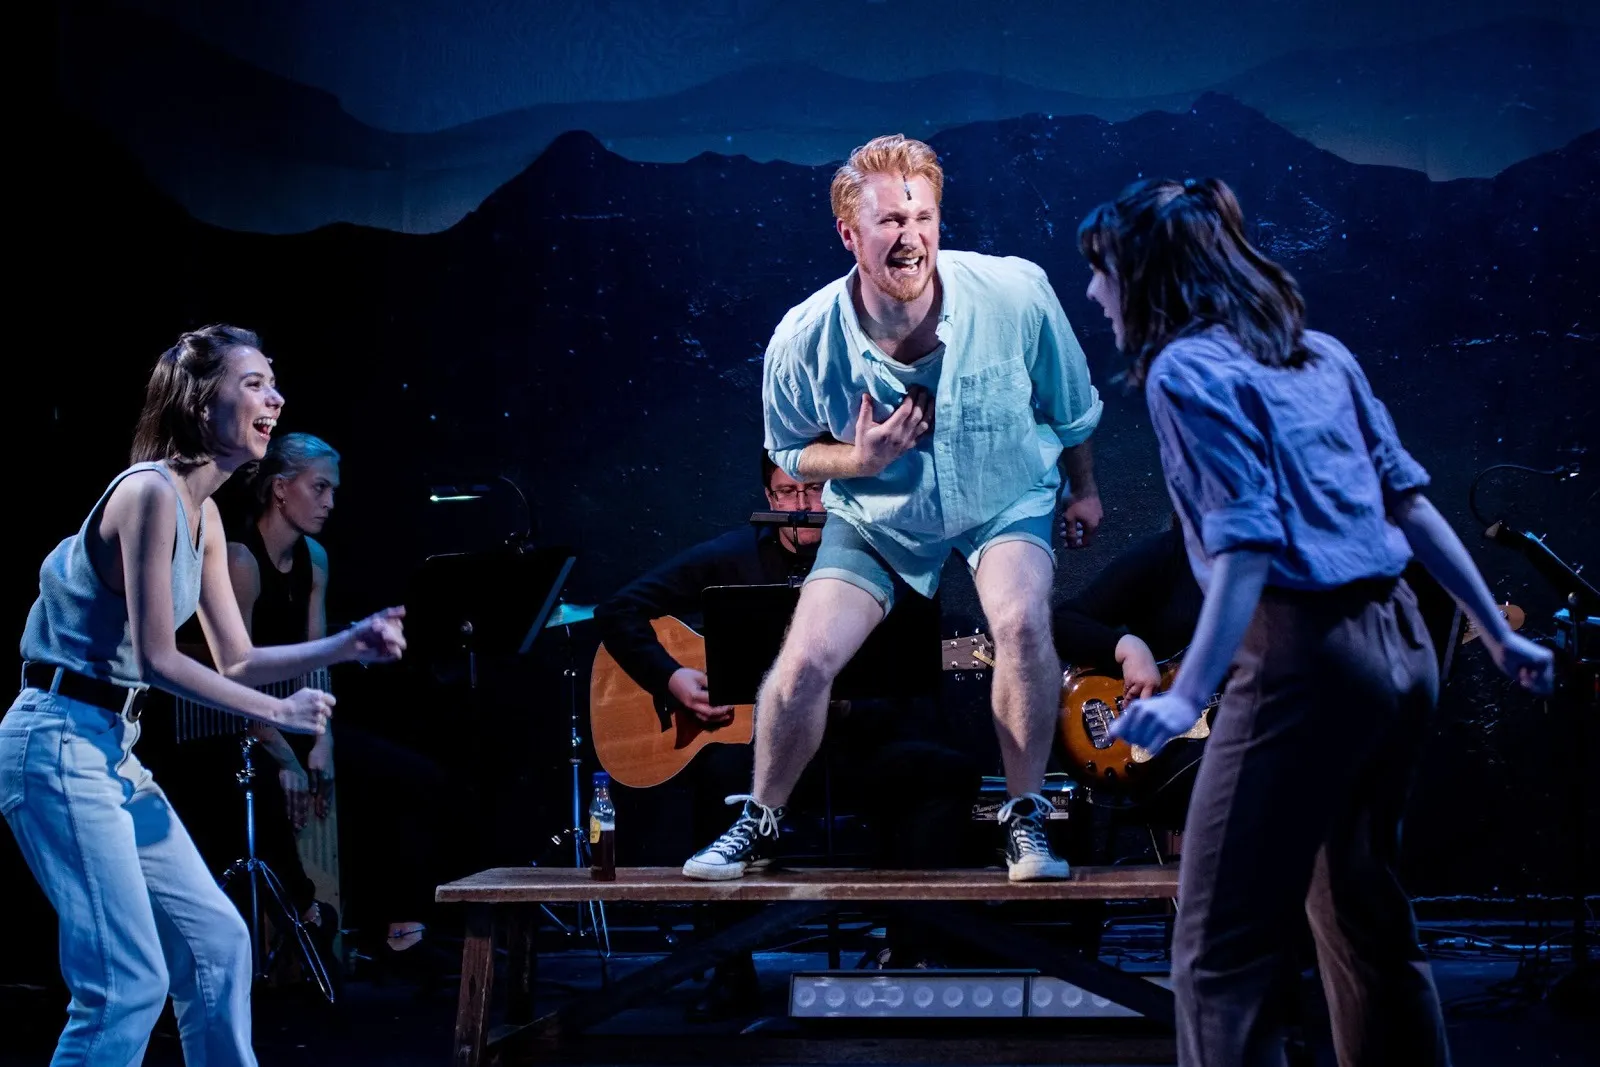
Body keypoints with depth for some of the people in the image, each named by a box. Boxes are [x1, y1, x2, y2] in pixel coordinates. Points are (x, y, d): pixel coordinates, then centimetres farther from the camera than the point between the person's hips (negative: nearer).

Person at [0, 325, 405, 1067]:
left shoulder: (204, 513, 12)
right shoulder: (151, 491, -16)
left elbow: (235, 662, 16)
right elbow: (156, 659, -19)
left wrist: (349, 645, 5)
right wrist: (279, 712, -12)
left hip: (115, 749, 10)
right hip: (63, 745, -10)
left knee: (216, 943, 12)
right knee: (130, 983, -12)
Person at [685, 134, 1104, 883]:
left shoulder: (1016, 295, -26)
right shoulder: (805, 340, -25)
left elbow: (1069, 401, -4)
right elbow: (791, 450, -4)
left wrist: (1083, 488, 10)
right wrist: (859, 460, -25)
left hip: (1006, 497, -1)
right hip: (877, 513, 1)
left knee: (1022, 622, -29)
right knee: (805, 661, -11)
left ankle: (1025, 819, -9)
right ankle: (759, 822, 16)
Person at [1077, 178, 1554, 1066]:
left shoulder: (1187, 368, -7)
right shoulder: (1317, 351, 15)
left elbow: (1249, 544, -18)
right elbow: (1408, 499, 15)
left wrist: (1187, 694, -26)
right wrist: (1498, 636, 19)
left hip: (1304, 658, -9)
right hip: (1400, 649, 9)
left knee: (1222, 947, -7)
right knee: (1365, 917, 20)